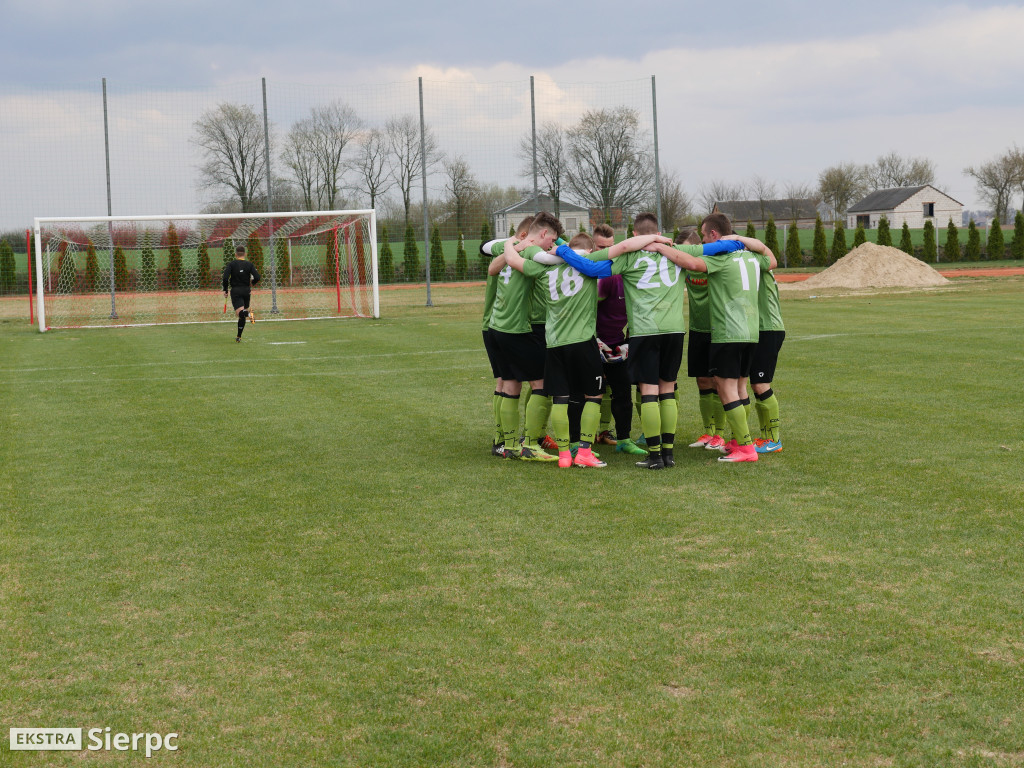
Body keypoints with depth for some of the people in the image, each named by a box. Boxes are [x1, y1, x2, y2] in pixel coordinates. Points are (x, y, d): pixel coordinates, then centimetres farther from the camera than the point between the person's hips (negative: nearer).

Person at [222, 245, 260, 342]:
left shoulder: (231, 264, -3)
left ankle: (249, 313, -46)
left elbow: (225, 278, -14)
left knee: (239, 312, -12)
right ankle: (239, 336, 19)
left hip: (236, 291, -3)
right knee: (242, 315, 15)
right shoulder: (249, 264, 1)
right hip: (246, 290, 3)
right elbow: (257, 277, -7)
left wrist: (225, 290, -2)